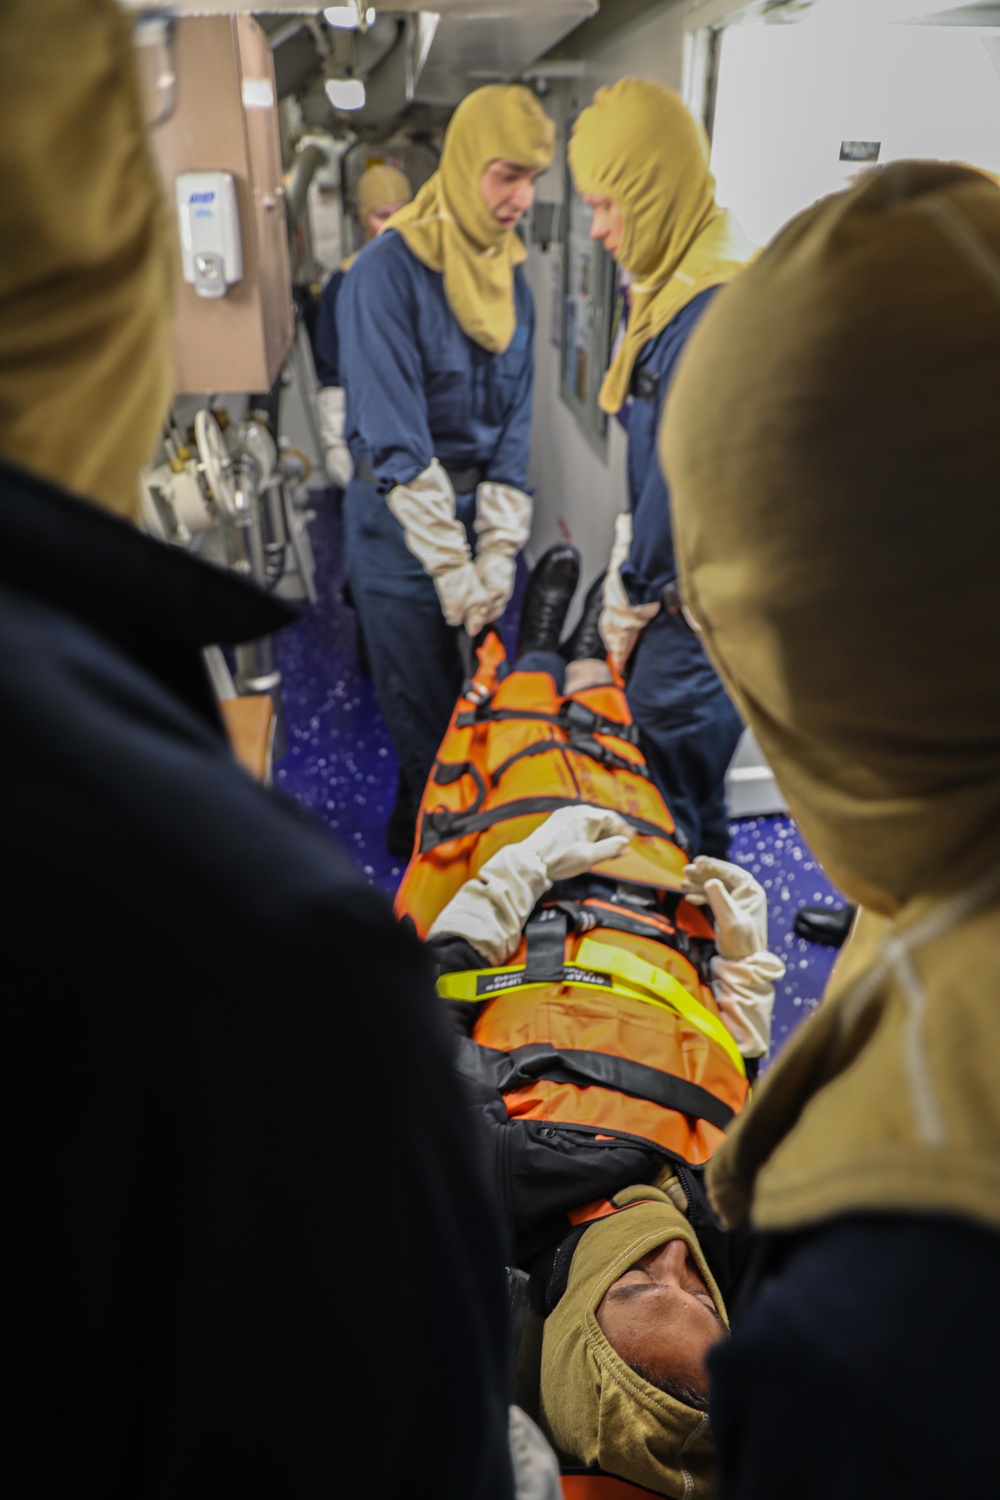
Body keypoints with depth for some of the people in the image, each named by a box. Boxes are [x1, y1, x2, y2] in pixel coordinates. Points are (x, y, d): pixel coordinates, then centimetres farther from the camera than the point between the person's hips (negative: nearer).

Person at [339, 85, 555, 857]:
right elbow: (397, 443, -19)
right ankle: (423, 840, 28)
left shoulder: (511, 275, 7)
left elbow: (515, 422, 3)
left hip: (486, 513, 6)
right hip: (400, 527, -5)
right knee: (427, 720, 5)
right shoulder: (388, 271, -14)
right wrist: (453, 568, -18)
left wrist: (498, 552, -7)